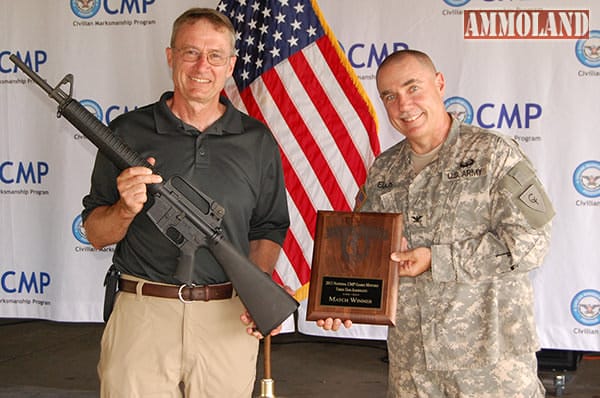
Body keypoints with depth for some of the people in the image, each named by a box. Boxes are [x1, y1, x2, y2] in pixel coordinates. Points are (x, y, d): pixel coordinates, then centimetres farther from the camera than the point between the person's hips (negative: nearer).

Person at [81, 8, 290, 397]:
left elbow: (268, 230, 12)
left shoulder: (257, 140, 7)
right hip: (143, 315, -1)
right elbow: (96, 233, 6)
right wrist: (126, 209, -15)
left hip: (227, 319, 1)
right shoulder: (128, 132, 3)